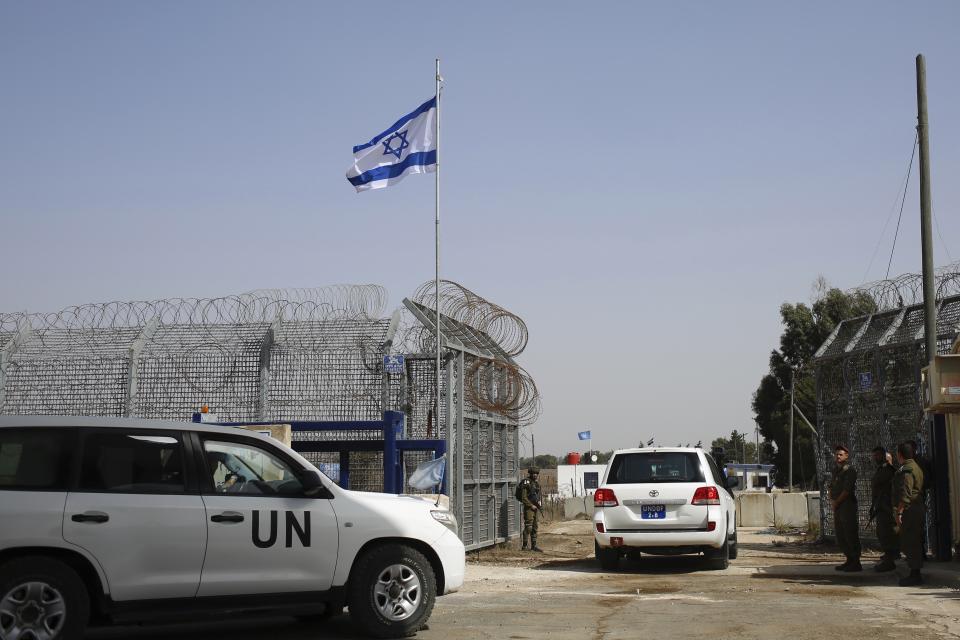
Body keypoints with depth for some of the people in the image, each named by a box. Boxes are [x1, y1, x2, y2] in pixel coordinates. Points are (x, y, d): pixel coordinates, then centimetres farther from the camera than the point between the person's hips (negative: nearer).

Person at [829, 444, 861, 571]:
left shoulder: (849, 470, -10)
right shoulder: (835, 470, 17)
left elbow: (847, 490, -16)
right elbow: (831, 486, 20)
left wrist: (836, 502, -11)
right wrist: (832, 500, 3)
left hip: (848, 505, -9)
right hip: (837, 508, 9)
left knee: (851, 536, -6)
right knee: (840, 536, 12)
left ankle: (855, 563, -1)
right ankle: (850, 560, 22)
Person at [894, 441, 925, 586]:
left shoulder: (906, 470, -15)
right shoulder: (916, 467, 18)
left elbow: (905, 494, -22)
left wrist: (899, 512, -21)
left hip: (910, 511, -11)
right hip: (918, 510, 11)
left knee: (910, 543, -8)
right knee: (915, 543, 14)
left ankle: (914, 575, -7)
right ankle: (915, 574, 19)